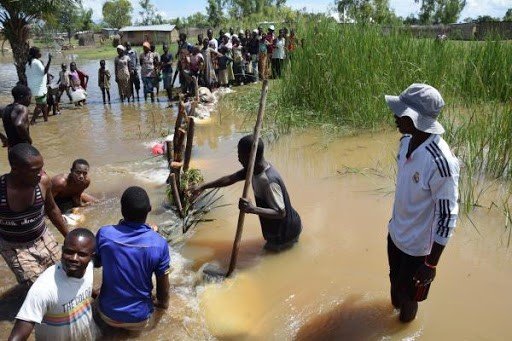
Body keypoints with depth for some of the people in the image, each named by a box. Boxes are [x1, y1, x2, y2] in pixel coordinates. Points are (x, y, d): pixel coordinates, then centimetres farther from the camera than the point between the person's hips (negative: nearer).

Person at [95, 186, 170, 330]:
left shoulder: (104, 234, -22)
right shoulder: (159, 244, -24)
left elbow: (95, 264, 0)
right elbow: (163, 286, -11)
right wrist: (163, 303, 10)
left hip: (107, 314, 1)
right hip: (139, 320, -1)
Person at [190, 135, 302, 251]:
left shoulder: (269, 181, -36)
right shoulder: (253, 169, -9)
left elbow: (280, 213, -32)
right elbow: (230, 179, 3)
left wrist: (253, 209, -46)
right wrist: (202, 187, 3)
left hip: (284, 233, -8)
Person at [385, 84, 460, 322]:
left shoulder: (440, 162, -33)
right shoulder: (406, 141, -10)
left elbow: (447, 216, -24)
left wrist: (432, 263, -17)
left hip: (417, 246, -6)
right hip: (395, 233, 6)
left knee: (408, 295, 19)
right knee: (395, 280, 29)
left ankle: (405, 321, 48)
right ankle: (395, 305, 58)